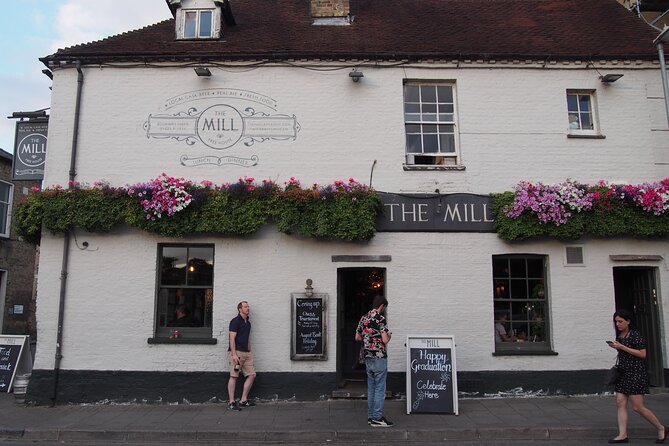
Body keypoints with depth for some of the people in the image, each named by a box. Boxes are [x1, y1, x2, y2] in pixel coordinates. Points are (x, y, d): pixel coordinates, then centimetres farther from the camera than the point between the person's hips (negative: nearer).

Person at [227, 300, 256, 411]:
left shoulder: (248, 323, 18)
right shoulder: (235, 321, -6)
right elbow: (232, 339, -12)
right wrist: (234, 354, -19)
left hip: (246, 353, 8)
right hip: (236, 352, -8)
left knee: (251, 375, 5)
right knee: (234, 376, -4)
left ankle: (243, 400, 12)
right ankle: (231, 402, 2)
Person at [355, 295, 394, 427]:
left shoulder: (363, 318, 10)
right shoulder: (380, 318, -14)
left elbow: (357, 337, 15)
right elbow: (385, 340, -19)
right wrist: (389, 335, 2)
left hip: (368, 357, 8)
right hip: (379, 357, -8)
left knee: (371, 387, 13)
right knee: (380, 388, -1)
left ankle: (370, 416, 18)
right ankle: (377, 418, 1)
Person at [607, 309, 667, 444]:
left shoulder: (635, 335, -11)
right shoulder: (619, 336, 11)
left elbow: (642, 354, -17)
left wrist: (622, 347, -19)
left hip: (636, 373, -8)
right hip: (623, 373, 8)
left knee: (637, 407, -2)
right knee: (620, 403, 1)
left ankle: (661, 428, 18)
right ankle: (622, 435, 4)